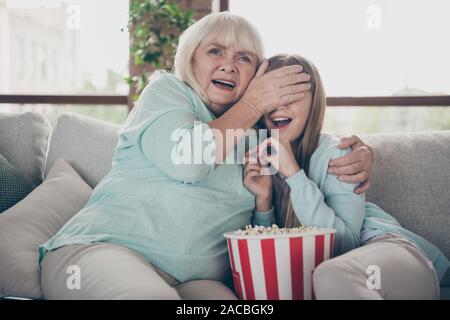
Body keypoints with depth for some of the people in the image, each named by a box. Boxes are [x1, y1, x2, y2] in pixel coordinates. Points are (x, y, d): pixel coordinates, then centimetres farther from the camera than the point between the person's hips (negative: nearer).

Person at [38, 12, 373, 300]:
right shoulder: (166, 89, 8)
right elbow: (186, 162, -11)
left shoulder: (259, 131, 20)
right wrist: (253, 105, -1)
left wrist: (357, 157, 4)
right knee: (152, 295, -37)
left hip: (197, 279, 3)